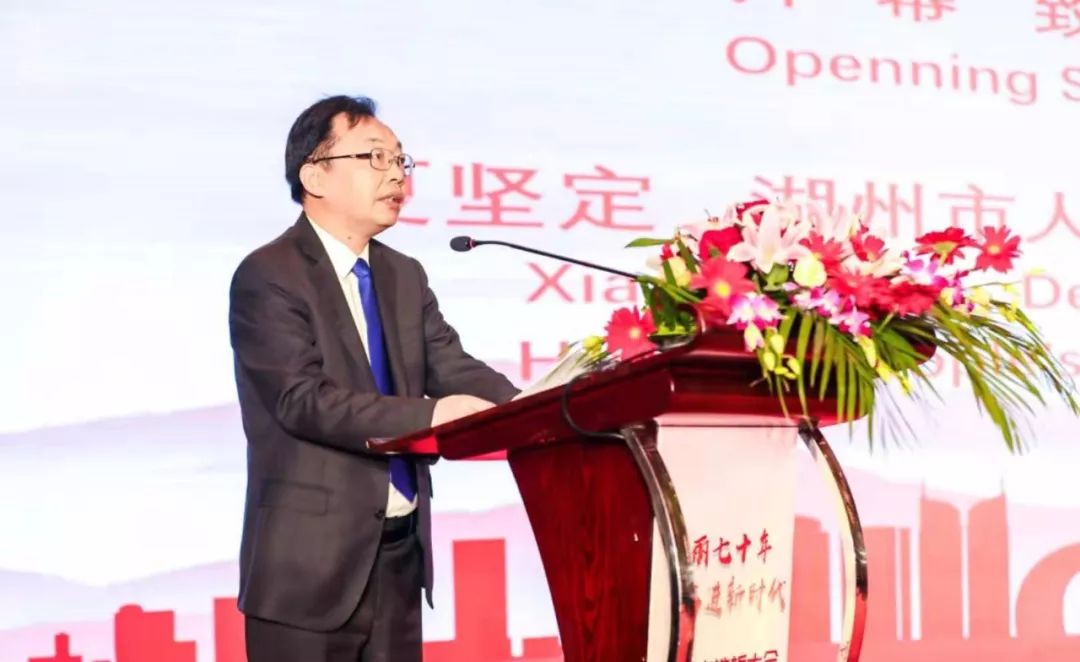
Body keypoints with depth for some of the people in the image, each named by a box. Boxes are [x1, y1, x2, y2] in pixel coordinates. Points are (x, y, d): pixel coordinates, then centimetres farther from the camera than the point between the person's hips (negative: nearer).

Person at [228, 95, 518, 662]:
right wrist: (429, 415, -30)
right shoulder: (268, 276, -9)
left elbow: (453, 370, 3)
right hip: (312, 561, -7)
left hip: (399, 555, 7)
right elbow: (304, 399, -20)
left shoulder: (404, 276, 14)